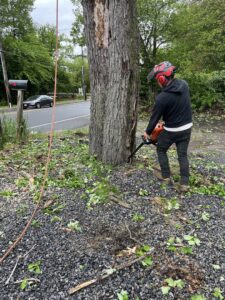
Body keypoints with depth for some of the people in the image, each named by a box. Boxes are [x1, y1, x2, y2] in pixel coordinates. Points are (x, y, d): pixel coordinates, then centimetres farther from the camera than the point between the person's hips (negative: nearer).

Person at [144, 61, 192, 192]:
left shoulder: (162, 97, -24)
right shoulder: (184, 84, -5)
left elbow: (155, 117, -13)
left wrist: (148, 132, 3)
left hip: (172, 130, -6)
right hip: (187, 127, 6)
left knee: (161, 150, 19)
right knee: (183, 155, 13)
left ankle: (166, 176, 25)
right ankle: (184, 183, 12)